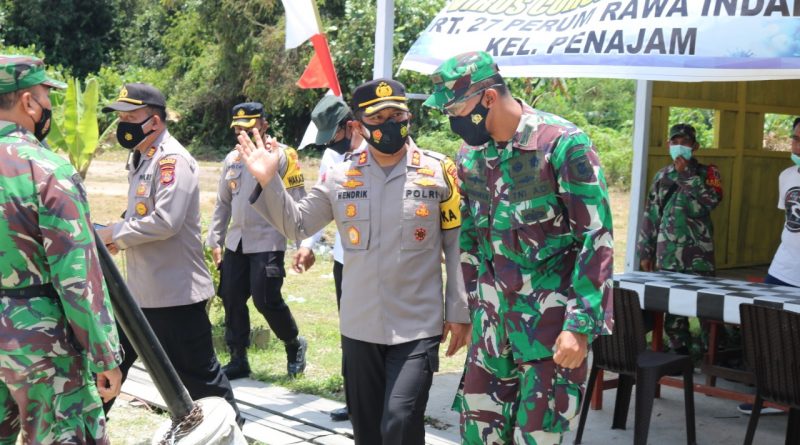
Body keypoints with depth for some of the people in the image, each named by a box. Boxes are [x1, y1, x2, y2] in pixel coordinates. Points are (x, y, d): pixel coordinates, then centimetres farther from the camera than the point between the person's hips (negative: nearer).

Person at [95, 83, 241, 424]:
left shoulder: (172, 160, -17)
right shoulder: (139, 158, 14)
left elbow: (165, 221, -26)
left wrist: (116, 234, -15)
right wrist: (117, 235, 1)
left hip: (175, 292, -10)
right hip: (139, 290, 10)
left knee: (198, 374, 1)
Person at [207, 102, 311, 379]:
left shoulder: (282, 156, -7)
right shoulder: (232, 159, 12)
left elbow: (298, 203, -10)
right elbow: (223, 203, 19)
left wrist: (305, 244, -17)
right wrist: (215, 241, 15)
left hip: (268, 240, -6)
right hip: (236, 241, 6)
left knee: (266, 299, -10)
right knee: (232, 300, 4)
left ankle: (295, 346, 15)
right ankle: (238, 360, 17)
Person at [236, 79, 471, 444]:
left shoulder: (438, 171, -3)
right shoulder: (340, 175, 2)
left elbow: (457, 245, 0)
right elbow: (297, 224, 10)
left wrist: (459, 312, -2)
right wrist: (268, 182, -5)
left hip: (418, 327, -3)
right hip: (359, 327, 3)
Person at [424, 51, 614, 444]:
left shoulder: (563, 144, -15)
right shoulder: (470, 155, 6)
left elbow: (596, 236, -15)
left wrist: (581, 324, -18)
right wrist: (465, 313, 14)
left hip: (552, 320, -6)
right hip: (492, 318, 6)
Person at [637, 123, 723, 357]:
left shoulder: (707, 172, 3)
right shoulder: (662, 176, 12)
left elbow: (712, 200, -17)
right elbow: (651, 215, 13)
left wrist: (686, 173, -14)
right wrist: (645, 251, 9)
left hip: (698, 252, -3)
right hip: (667, 253, 3)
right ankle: (679, 351, 15)